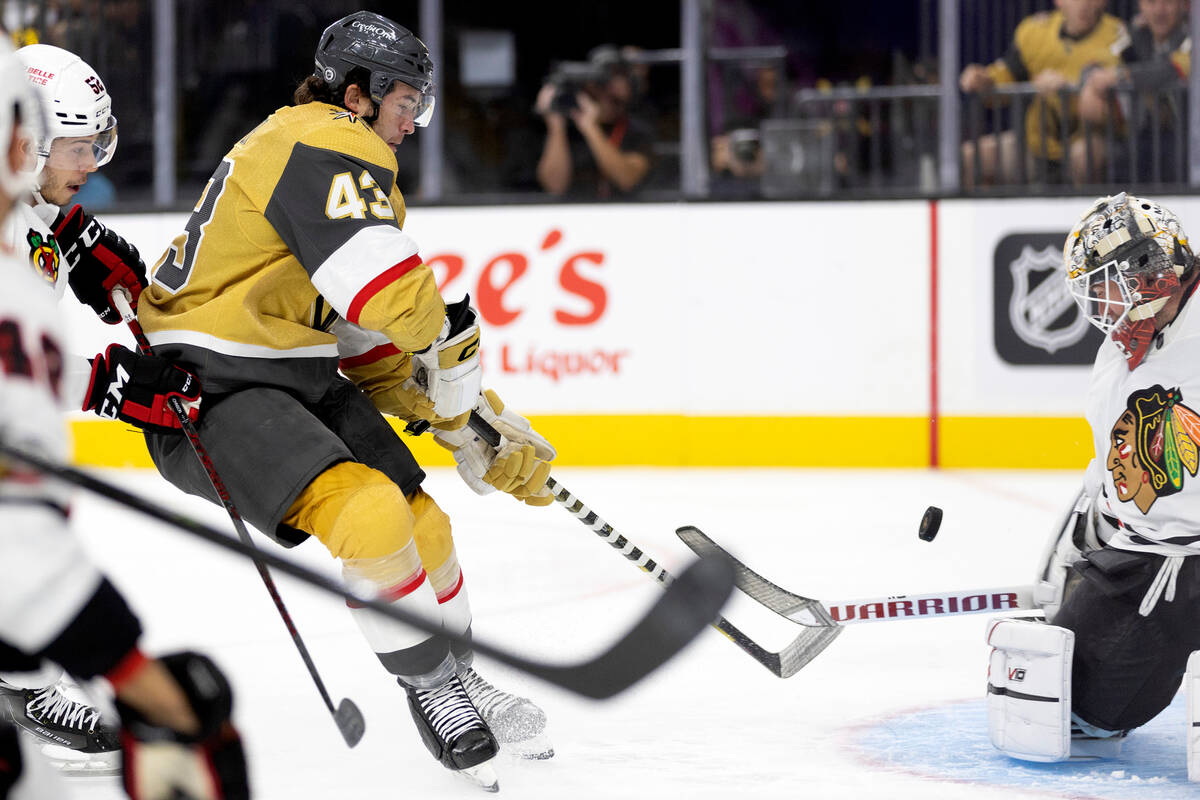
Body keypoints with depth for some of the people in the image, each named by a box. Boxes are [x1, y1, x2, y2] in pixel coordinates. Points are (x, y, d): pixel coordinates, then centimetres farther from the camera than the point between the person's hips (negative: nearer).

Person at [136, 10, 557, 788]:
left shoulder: (357, 171, 19)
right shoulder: (328, 144, -15)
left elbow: (372, 340, 19)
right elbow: (396, 293, -27)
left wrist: (468, 427, 12)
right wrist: (457, 348, -8)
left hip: (298, 374, 11)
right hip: (207, 383, -11)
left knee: (421, 523, 9)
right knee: (368, 513, -25)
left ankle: (458, 676, 30)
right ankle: (430, 685, -6)